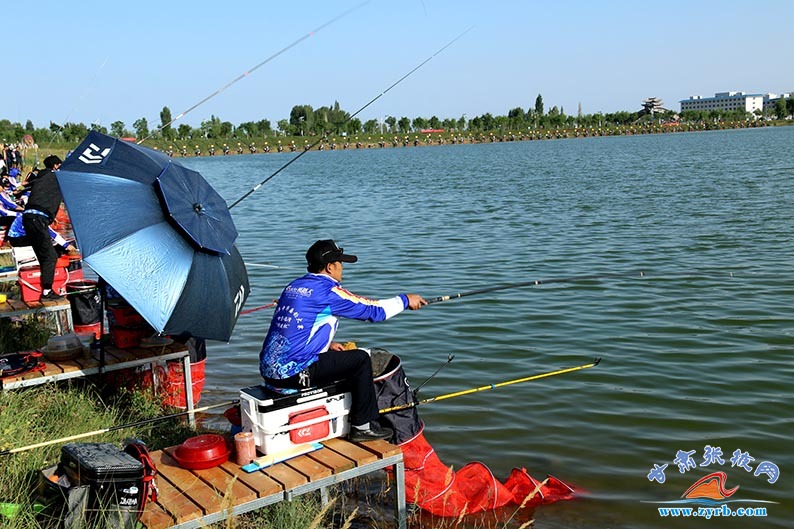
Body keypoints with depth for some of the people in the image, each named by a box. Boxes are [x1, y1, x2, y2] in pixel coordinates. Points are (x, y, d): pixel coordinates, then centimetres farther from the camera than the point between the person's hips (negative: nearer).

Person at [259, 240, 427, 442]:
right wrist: (405, 300, 9)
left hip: (269, 370, 9)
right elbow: (373, 310, -5)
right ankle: (364, 426, 7)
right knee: (360, 359, -1)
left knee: (332, 356, 28)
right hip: (292, 373, -9)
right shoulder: (327, 291, -11)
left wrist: (327, 344, 16)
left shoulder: (294, 286, 14)